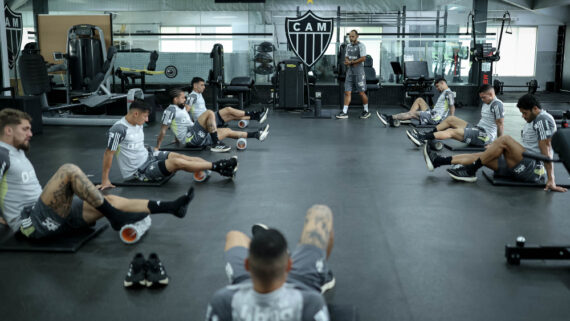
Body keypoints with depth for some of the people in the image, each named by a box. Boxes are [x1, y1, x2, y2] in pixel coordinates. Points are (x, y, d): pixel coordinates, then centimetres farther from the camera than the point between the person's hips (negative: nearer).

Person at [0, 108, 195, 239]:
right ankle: (116, 217, -23)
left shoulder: (18, 152, 22)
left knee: (111, 201, -3)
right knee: (69, 171, -27)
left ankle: (171, 207, -10)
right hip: (31, 222, -9)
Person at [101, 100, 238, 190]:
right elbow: (109, 153, -19)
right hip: (139, 171, -8)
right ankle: (217, 166, -17)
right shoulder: (119, 129, -21)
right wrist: (105, 180, -17)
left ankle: (221, 170, -17)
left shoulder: (137, 124, 6)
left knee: (179, 156, -11)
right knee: (177, 162, -21)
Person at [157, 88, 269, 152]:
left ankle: (257, 135, 17)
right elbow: (163, 130, -11)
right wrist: (157, 148, -12)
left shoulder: (181, 109, 20)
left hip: (199, 137, 10)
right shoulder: (171, 110, -8)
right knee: (209, 113, -22)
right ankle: (216, 145, -24)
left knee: (227, 131, 12)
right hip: (191, 138, -10)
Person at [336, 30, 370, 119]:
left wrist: (351, 62, -13)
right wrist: (347, 62, -7)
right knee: (347, 92, 0)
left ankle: (366, 111, 13)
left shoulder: (361, 45, -6)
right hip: (349, 71, 6)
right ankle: (344, 112, -1)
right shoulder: (348, 46, 15)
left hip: (359, 72, -6)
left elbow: (363, 58, -15)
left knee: (361, 92, -1)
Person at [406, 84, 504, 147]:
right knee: (451, 119, 5)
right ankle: (426, 135, -1)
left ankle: (422, 138, -30)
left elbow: (500, 124, -14)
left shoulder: (497, 104, -14)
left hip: (486, 136, -10)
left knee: (452, 132, -22)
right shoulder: (485, 103, 17)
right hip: (478, 129, 10)